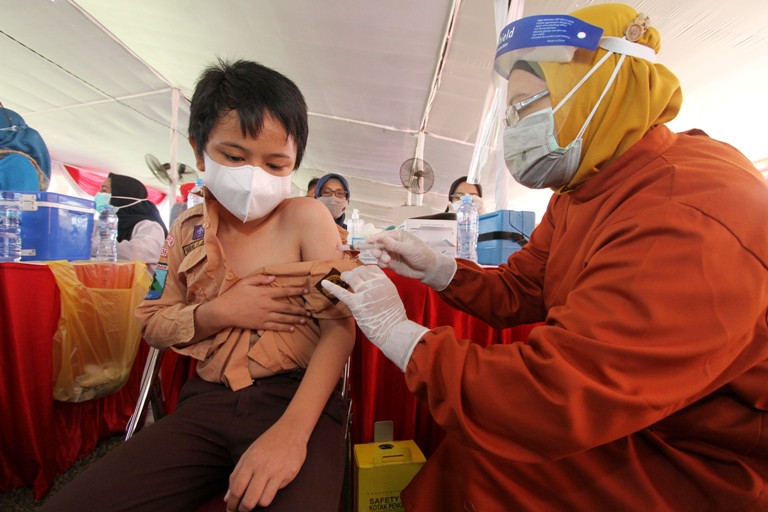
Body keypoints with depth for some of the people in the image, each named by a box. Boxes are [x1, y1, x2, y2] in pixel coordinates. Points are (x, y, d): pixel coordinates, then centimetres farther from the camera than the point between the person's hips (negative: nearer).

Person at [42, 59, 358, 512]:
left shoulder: (306, 218, -8)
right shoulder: (189, 232, 7)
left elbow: (340, 326, -13)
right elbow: (152, 323, 13)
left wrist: (292, 430, -25)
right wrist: (218, 312, -9)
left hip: (297, 398, -4)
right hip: (208, 402, 5)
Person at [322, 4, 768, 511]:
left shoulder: (691, 219, -32)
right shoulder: (580, 194, 1)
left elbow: (555, 399, -37)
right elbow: (519, 292, 4)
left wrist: (398, 332, -28)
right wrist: (435, 268, -11)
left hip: (699, 469, -7)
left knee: (463, 453, -12)